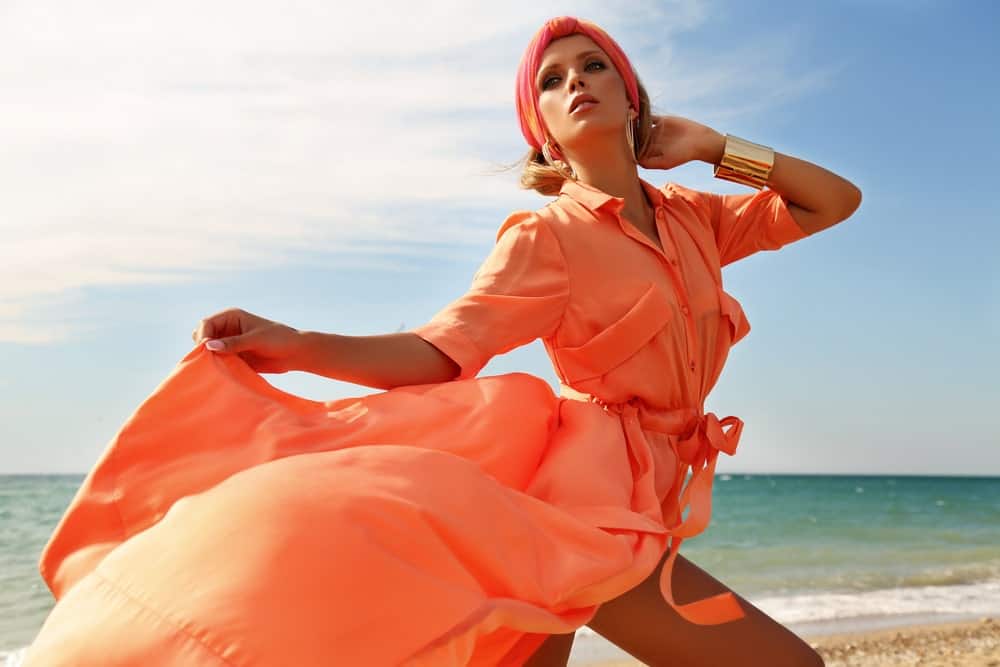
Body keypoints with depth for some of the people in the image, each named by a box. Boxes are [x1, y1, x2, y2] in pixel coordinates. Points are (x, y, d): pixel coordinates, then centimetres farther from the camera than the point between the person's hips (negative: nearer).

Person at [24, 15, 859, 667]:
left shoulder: (692, 218, 16)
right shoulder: (549, 236, -1)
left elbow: (837, 202, 20)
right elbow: (441, 354, -9)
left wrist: (715, 147, 11)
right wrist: (296, 347, -22)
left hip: (621, 511, 6)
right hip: (575, 495, -6)